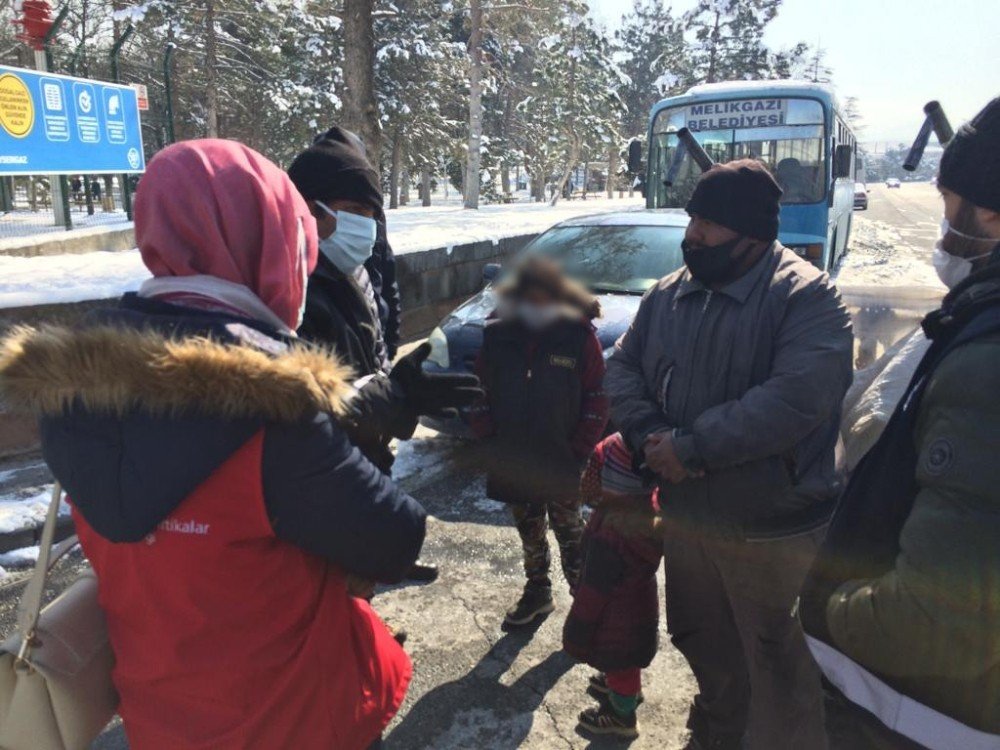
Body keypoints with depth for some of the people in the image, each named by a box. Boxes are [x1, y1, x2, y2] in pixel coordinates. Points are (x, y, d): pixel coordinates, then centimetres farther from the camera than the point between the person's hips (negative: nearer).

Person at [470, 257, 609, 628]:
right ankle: (537, 593, 38)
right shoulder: (497, 334, 0)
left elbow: (597, 396, -8)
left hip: (562, 462, -4)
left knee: (569, 534, 9)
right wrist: (485, 428, -1)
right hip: (513, 460, 4)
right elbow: (482, 387, 10)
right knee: (528, 532, 19)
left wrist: (580, 447, -12)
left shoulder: (579, 335, -10)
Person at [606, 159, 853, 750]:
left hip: (774, 532, -6)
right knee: (704, 647, 26)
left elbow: (797, 398, -28)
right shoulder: (668, 294, 5)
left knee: (780, 677, 10)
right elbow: (623, 369, 6)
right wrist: (650, 435, -14)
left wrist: (690, 448, -24)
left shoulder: (808, 297, -15)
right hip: (685, 517, 7)